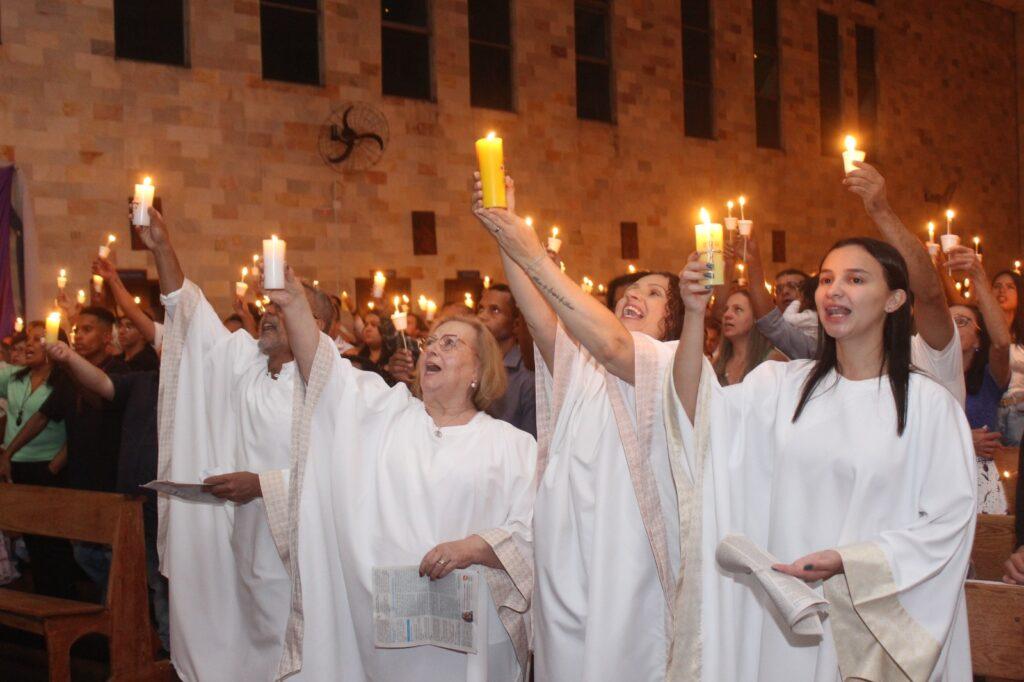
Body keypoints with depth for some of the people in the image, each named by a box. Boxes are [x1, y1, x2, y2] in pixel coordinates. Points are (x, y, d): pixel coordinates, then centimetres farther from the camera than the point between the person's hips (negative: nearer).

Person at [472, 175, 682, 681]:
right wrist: (504, 237, -17)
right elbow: (543, 321, -6)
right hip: (561, 564, 5)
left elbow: (612, 345, -22)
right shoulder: (577, 365, 14)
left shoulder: (674, 363, -2)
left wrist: (532, 255, -24)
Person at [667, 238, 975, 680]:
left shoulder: (929, 403, -6)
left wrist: (845, 560, -18)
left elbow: (949, 521, -8)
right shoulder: (783, 383, 2)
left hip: (880, 623, -2)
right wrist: (694, 314, -24)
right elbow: (700, 413, -12)